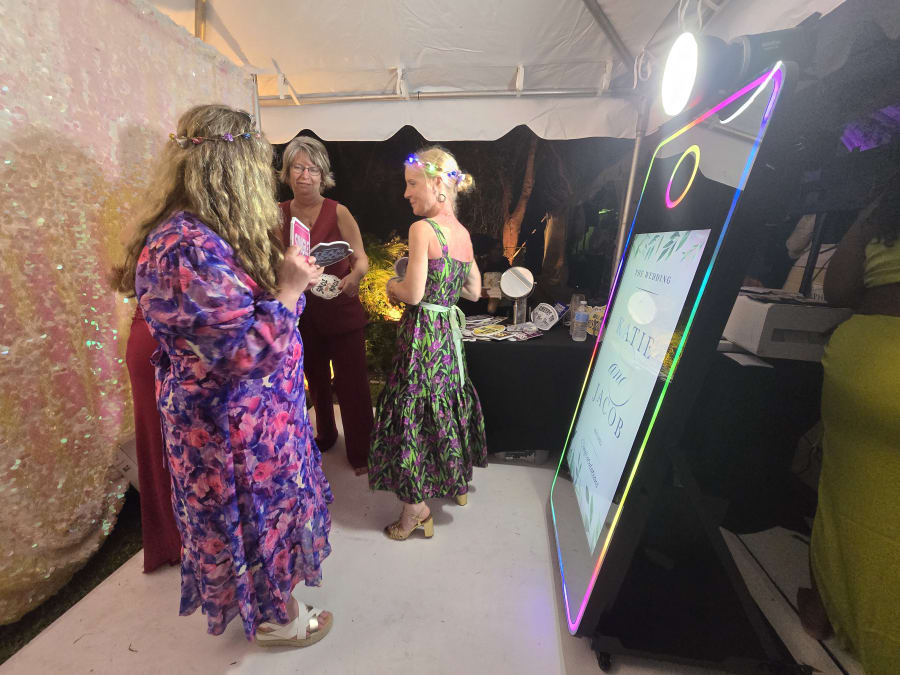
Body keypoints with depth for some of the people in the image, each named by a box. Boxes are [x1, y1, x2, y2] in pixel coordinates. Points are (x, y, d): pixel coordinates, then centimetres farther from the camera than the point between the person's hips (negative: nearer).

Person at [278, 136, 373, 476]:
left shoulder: (338, 212, -8)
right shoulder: (279, 214, 2)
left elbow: (361, 258, -10)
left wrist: (354, 277, -31)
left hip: (341, 310, -4)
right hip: (301, 311, 4)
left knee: (352, 383, 0)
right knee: (316, 379, 20)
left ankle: (360, 452, 18)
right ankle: (325, 435, 44)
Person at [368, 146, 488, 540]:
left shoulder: (422, 228, -15)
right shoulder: (463, 232, 8)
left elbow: (413, 294, -19)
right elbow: (474, 292, 12)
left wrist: (392, 286, 1)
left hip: (423, 333, -8)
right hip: (451, 330, 8)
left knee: (413, 412, 5)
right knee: (446, 404, 23)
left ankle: (416, 510, 22)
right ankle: (457, 482, 44)